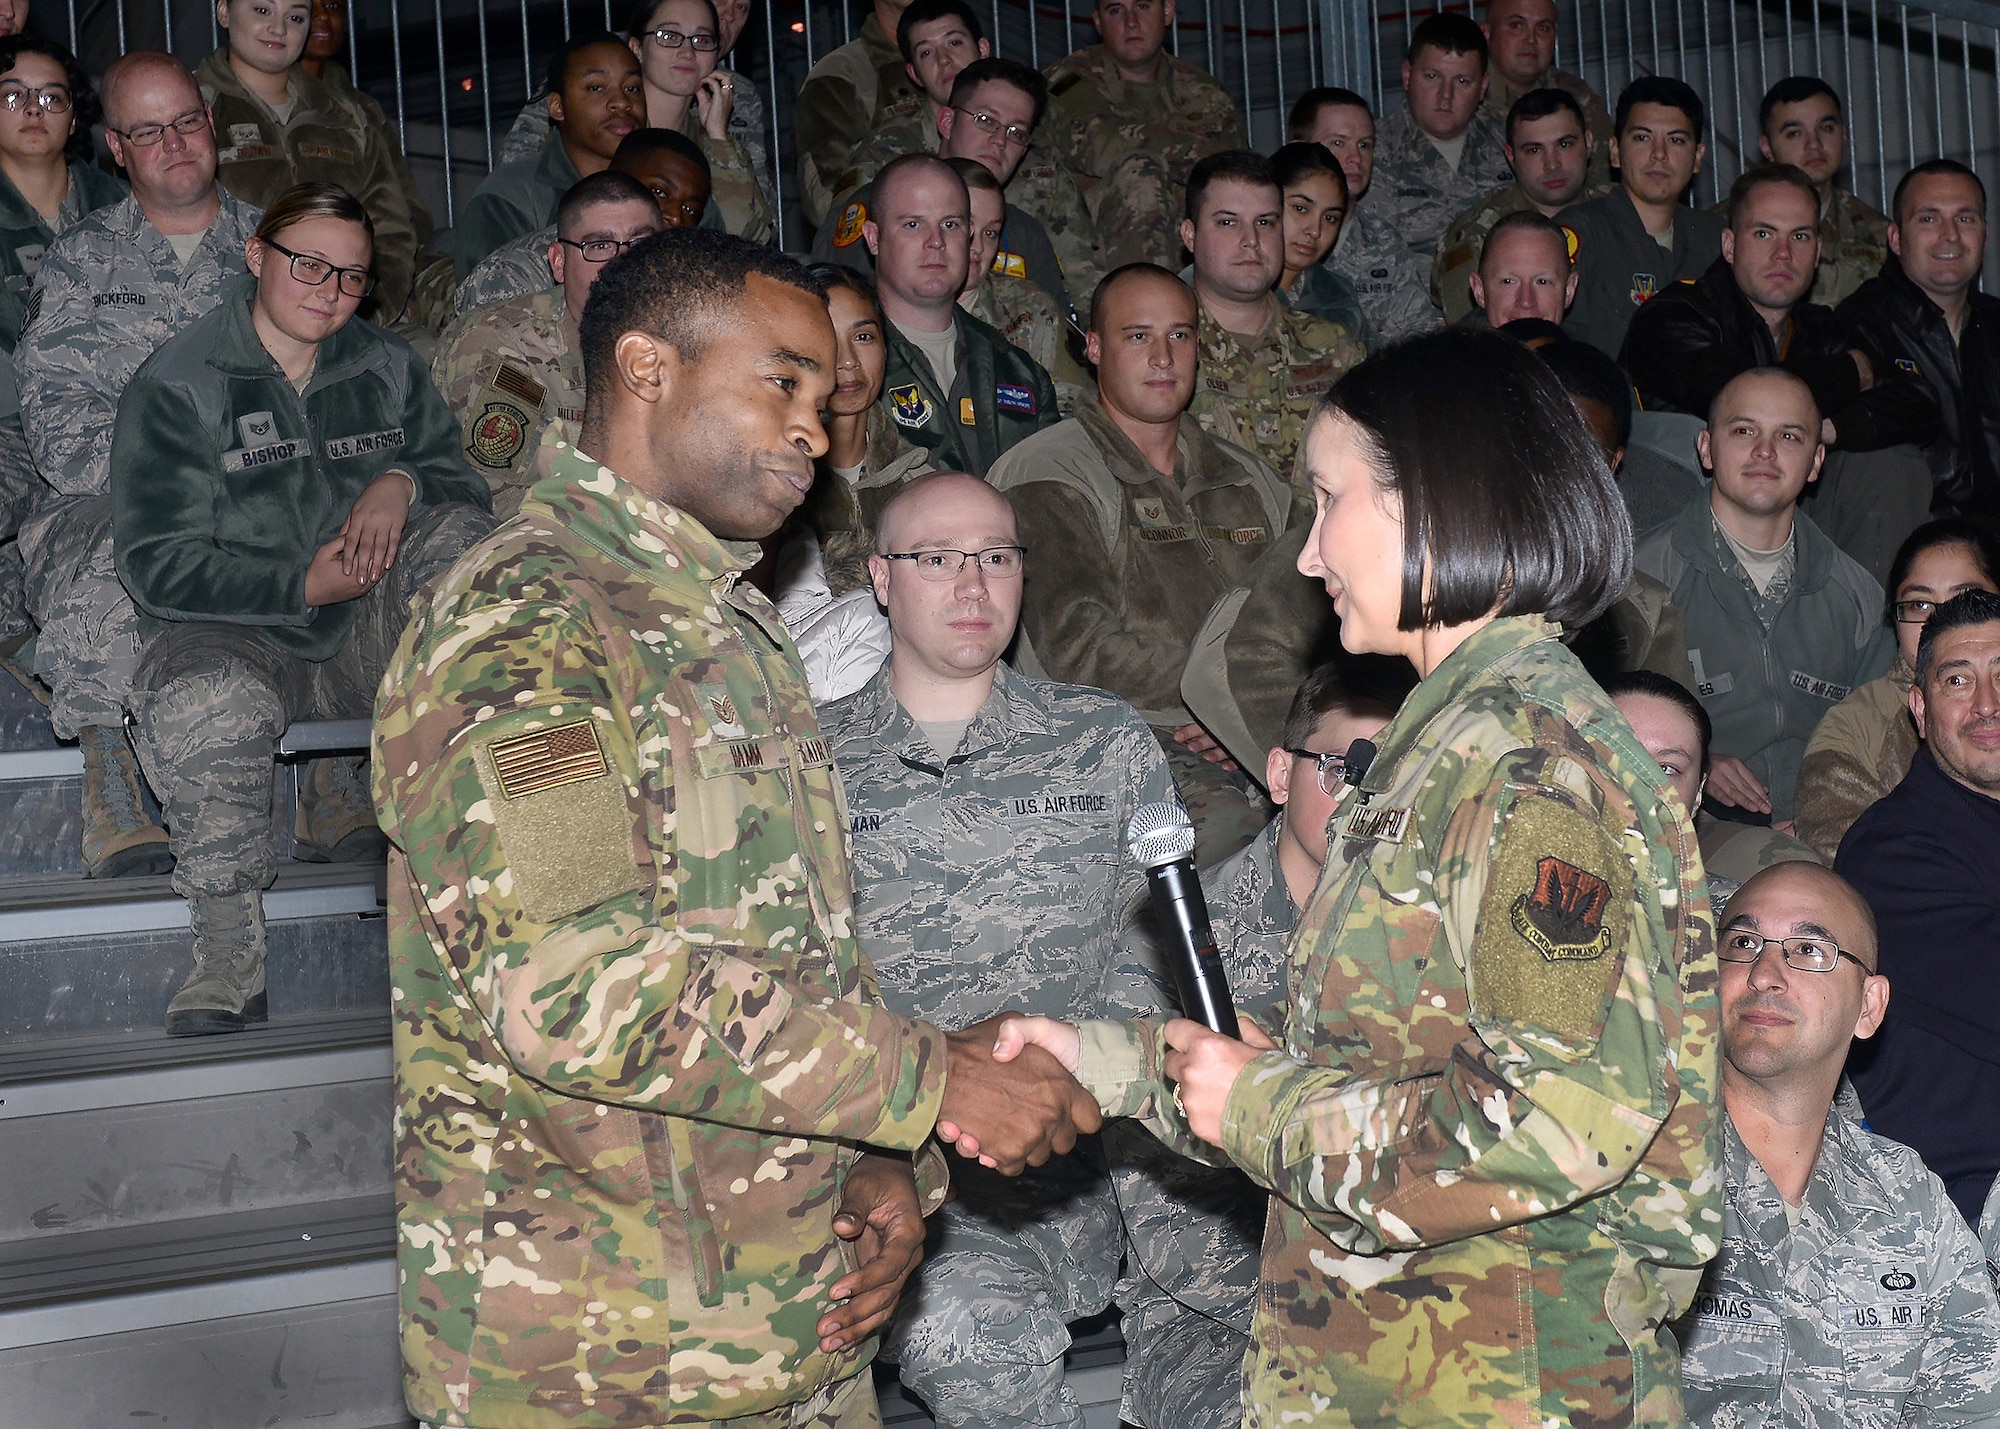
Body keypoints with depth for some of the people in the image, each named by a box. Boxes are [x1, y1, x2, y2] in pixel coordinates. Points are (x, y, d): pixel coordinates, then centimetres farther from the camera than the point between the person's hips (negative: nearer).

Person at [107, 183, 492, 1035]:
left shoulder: (387, 370, 11)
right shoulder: (175, 388, -4)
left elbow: (462, 476, 9)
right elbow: (159, 565, -10)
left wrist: (402, 483, -14)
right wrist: (301, 587, -16)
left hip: (366, 640, 4)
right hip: (236, 635, -4)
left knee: (458, 536, -22)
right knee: (202, 698, -38)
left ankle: (354, 785, -17)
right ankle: (228, 956, -26)